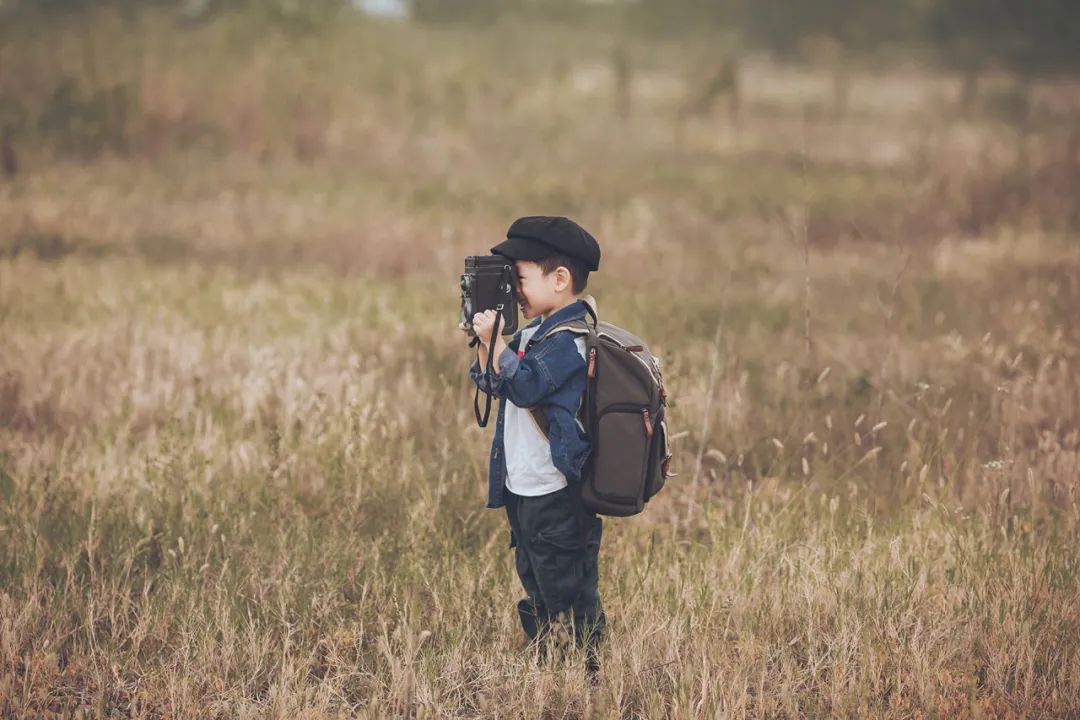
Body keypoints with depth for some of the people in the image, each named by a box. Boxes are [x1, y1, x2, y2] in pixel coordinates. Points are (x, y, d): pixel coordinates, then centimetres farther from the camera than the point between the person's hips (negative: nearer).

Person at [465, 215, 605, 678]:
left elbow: (524, 385, -26)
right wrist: (484, 340, 2)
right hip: (522, 486, 10)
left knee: (566, 593, -3)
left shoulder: (571, 336, -17)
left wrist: (495, 340, -25)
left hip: (556, 493, -10)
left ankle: (584, 671, 4)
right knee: (535, 586, 19)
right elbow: (491, 383, 16)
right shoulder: (536, 330, 12)